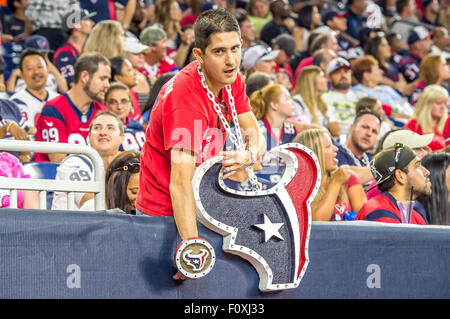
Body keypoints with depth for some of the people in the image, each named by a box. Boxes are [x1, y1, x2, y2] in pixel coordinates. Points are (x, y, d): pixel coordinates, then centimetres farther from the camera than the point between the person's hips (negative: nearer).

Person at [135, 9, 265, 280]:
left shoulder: (231, 80, -1)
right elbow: (180, 183, -33)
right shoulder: (186, 97, -27)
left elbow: (256, 136, 4)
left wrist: (249, 154, -22)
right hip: (165, 215, -8)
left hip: (204, 207, 8)